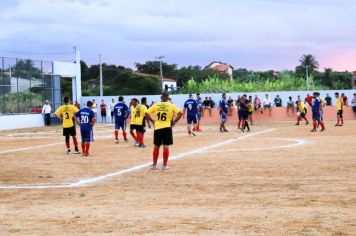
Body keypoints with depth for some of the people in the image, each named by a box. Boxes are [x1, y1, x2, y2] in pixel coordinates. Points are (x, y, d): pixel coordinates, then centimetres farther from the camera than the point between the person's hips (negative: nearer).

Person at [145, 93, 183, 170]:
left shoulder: (155, 105, 3)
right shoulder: (171, 106, 0)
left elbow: (146, 114, -1)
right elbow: (180, 113, -9)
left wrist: (153, 121, 8)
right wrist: (174, 121, 0)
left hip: (157, 128, 1)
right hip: (167, 128, -1)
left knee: (156, 146, 12)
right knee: (166, 146, 2)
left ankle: (154, 165, 16)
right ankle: (165, 165, 3)